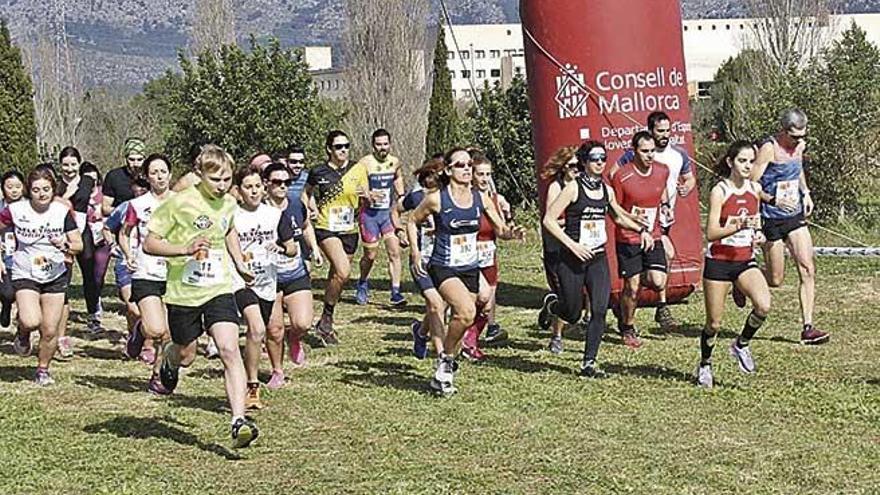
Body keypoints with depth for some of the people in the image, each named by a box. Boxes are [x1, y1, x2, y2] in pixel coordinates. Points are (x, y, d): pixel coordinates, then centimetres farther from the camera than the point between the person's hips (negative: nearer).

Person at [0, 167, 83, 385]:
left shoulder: (63, 212, -6)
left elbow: (79, 245, -2)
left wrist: (66, 246, -23)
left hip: (55, 277, 1)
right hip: (25, 275, -1)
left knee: (50, 332, 1)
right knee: (31, 321, -23)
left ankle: (43, 369, 25)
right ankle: (23, 334, 14)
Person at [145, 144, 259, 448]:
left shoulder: (229, 203, 4)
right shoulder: (179, 203, -13)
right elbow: (149, 243, -11)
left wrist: (240, 264, 20)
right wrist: (185, 249, -25)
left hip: (219, 289, 2)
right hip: (183, 292, -2)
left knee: (229, 349, -15)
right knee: (185, 352, 13)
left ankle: (239, 420, -20)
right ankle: (167, 360, 52)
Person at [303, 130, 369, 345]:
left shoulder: (358, 170, 3)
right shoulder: (318, 172, -3)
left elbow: (367, 202, 8)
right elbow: (306, 194, 14)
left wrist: (366, 195, -14)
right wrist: (312, 210, -2)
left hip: (349, 230, 4)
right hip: (326, 228, -4)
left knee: (336, 276, 11)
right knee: (343, 271, -23)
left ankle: (326, 323, 28)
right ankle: (326, 320, -8)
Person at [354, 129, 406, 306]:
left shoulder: (395, 162, 4)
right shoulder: (365, 163, -13)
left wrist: (401, 196, 19)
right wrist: (368, 194, -28)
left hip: (388, 212, 4)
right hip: (369, 213, -4)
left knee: (395, 251, -9)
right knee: (371, 254, 6)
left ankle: (395, 292, -7)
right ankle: (363, 285, 33)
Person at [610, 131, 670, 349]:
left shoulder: (662, 171, 1)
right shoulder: (621, 176, -13)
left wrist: (665, 206, 8)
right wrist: (633, 219, -21)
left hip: (653, 237, 4)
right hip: (628, 239, -4)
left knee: (658, 282, -12)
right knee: (631, 287, -1)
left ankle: (639, 277, 23)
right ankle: (627, 328, 20)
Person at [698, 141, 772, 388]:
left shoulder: (755, 189, 4)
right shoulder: (719, 191, -12)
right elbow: (711, 233, -16)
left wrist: (758, 234, 2)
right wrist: (739, 226, -29)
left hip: (745, 261, 4)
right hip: (718, 262, -4)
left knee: (764, 305, -21)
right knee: (714, 323, 4)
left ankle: (741, 344, 6)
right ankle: (705, 366, 29)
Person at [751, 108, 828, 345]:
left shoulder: (800, 145, 6)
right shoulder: (769, 149, -16)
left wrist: (805, 193, 10)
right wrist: (774, 200, -30)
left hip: (795, 217, 6)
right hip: (772, 219, -6)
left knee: (807, 270, -6)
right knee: (775, 279, 1)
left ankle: (808, 328, -3)